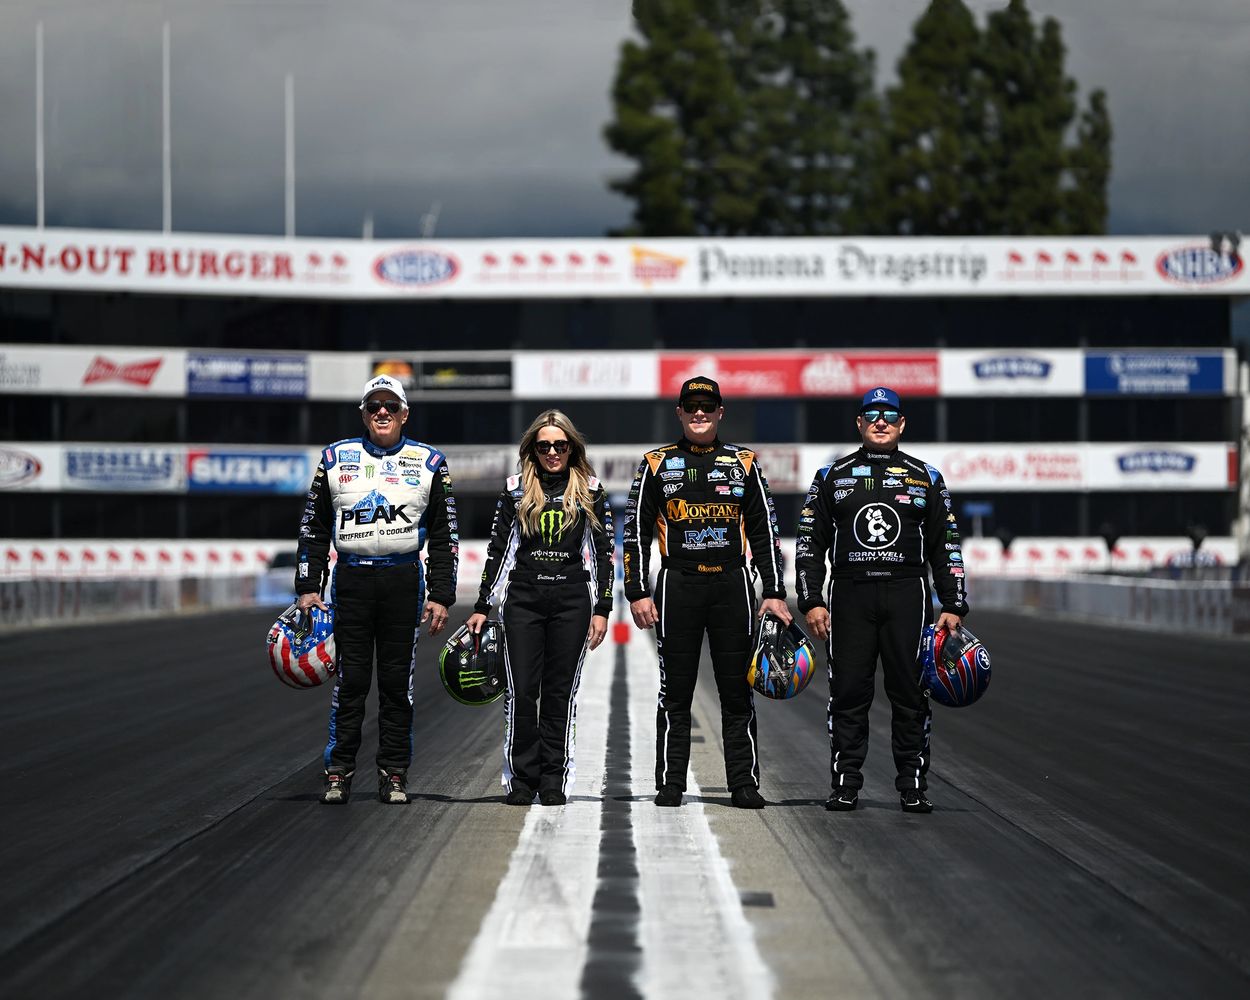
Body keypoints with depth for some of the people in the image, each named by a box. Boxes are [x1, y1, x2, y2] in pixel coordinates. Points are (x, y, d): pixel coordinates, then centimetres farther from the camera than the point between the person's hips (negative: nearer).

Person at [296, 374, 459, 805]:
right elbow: (313, 528, 12)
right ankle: (339, 773, 3)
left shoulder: (428, 462, 7)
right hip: (351, 579, 0)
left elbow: (444, 536, 9)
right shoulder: (336, 458, 9)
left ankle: (394, 775, 8)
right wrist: (308, 587, 5)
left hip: (403, 580, 0)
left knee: (397, 681, 2)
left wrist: (441, 595, 2)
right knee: (350, 679, -2)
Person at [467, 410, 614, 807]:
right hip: (523, 598, 0)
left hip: (571, 599, 0)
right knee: (521, 691, -4)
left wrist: (602, 609, 1)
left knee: (560, 692, 2)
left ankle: (554, 781, 6)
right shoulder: (516, 490, 8)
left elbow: (604, 552, 7)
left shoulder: (590, 491, 7)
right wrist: (482, 607, 6)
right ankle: (521, 780, 2)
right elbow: (498, 550, 9)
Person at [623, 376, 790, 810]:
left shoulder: (743, 464, 10)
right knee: (675, 692, 2)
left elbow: (764, 531, 10)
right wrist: (638, 592, -2)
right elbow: (636, 533, 6)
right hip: (678, 586, -1)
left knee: (737, 691, 2)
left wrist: (775, 592, 3)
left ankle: (744, 784, 5)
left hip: (732, 584, 1)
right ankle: (670, 784, 7)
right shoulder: (657, 464, 7)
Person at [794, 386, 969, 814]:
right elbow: (810, 542, 10)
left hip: (907, 595, 0)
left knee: (909, 691, -1)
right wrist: (811, 601, 0)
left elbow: (946, 547, 12)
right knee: (848, 693, -1)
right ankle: (845, 784, 5)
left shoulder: (925, 478, 12)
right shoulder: (833, 477, 12)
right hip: (850, 594, 0)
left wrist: (953, 606, 5)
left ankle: (912, 785, 4)